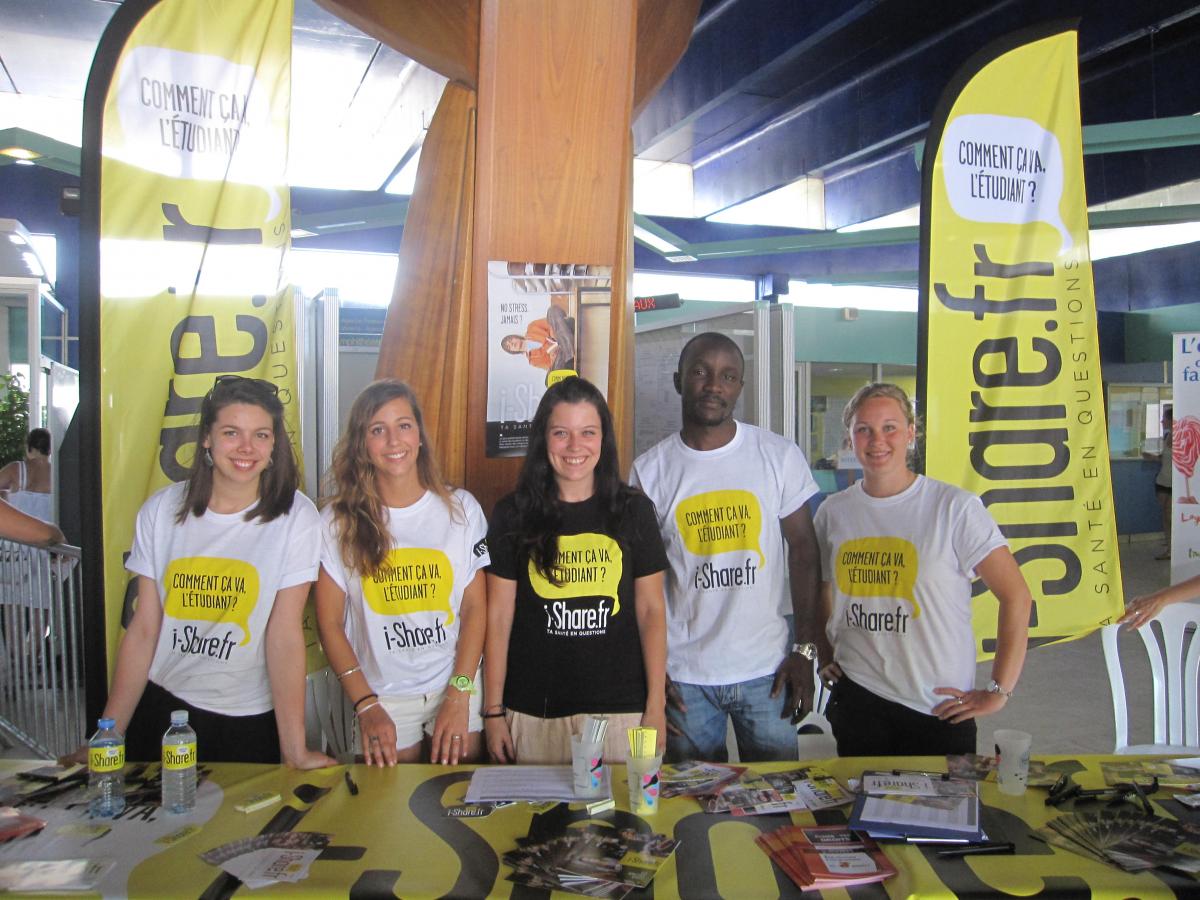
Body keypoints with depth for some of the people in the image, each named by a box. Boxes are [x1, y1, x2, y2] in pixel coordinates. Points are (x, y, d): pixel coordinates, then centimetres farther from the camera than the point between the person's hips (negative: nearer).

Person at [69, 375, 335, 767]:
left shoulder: (295, 518, -14)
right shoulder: (162, 510, -5)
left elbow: (285, 635, -17)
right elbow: (143, 631, -3)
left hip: (248, 721, -2)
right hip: (159, 708, 3)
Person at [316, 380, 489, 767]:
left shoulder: (461, 509, -2)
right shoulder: (337, 521, -5)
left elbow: (475, 609, -2)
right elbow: (329, 622, -4)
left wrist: (459, 695, -10)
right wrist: (366, 705, -10)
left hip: (457, 690, 1)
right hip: (381, 696, 0)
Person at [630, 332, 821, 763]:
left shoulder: (780, 456, -3)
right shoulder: (650, 470, -2)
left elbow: (802, 547, 1)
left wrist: (805, 648, -4)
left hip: (767, 668, 0)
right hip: (683, 675, 0)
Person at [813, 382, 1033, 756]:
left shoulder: (955, 507, -10)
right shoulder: (832, 512, 2)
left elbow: (1016, 596, -10)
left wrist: (998, 691, -10)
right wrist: (824, 657, 10)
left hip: (940, 709, -3)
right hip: (856, 699, 3)